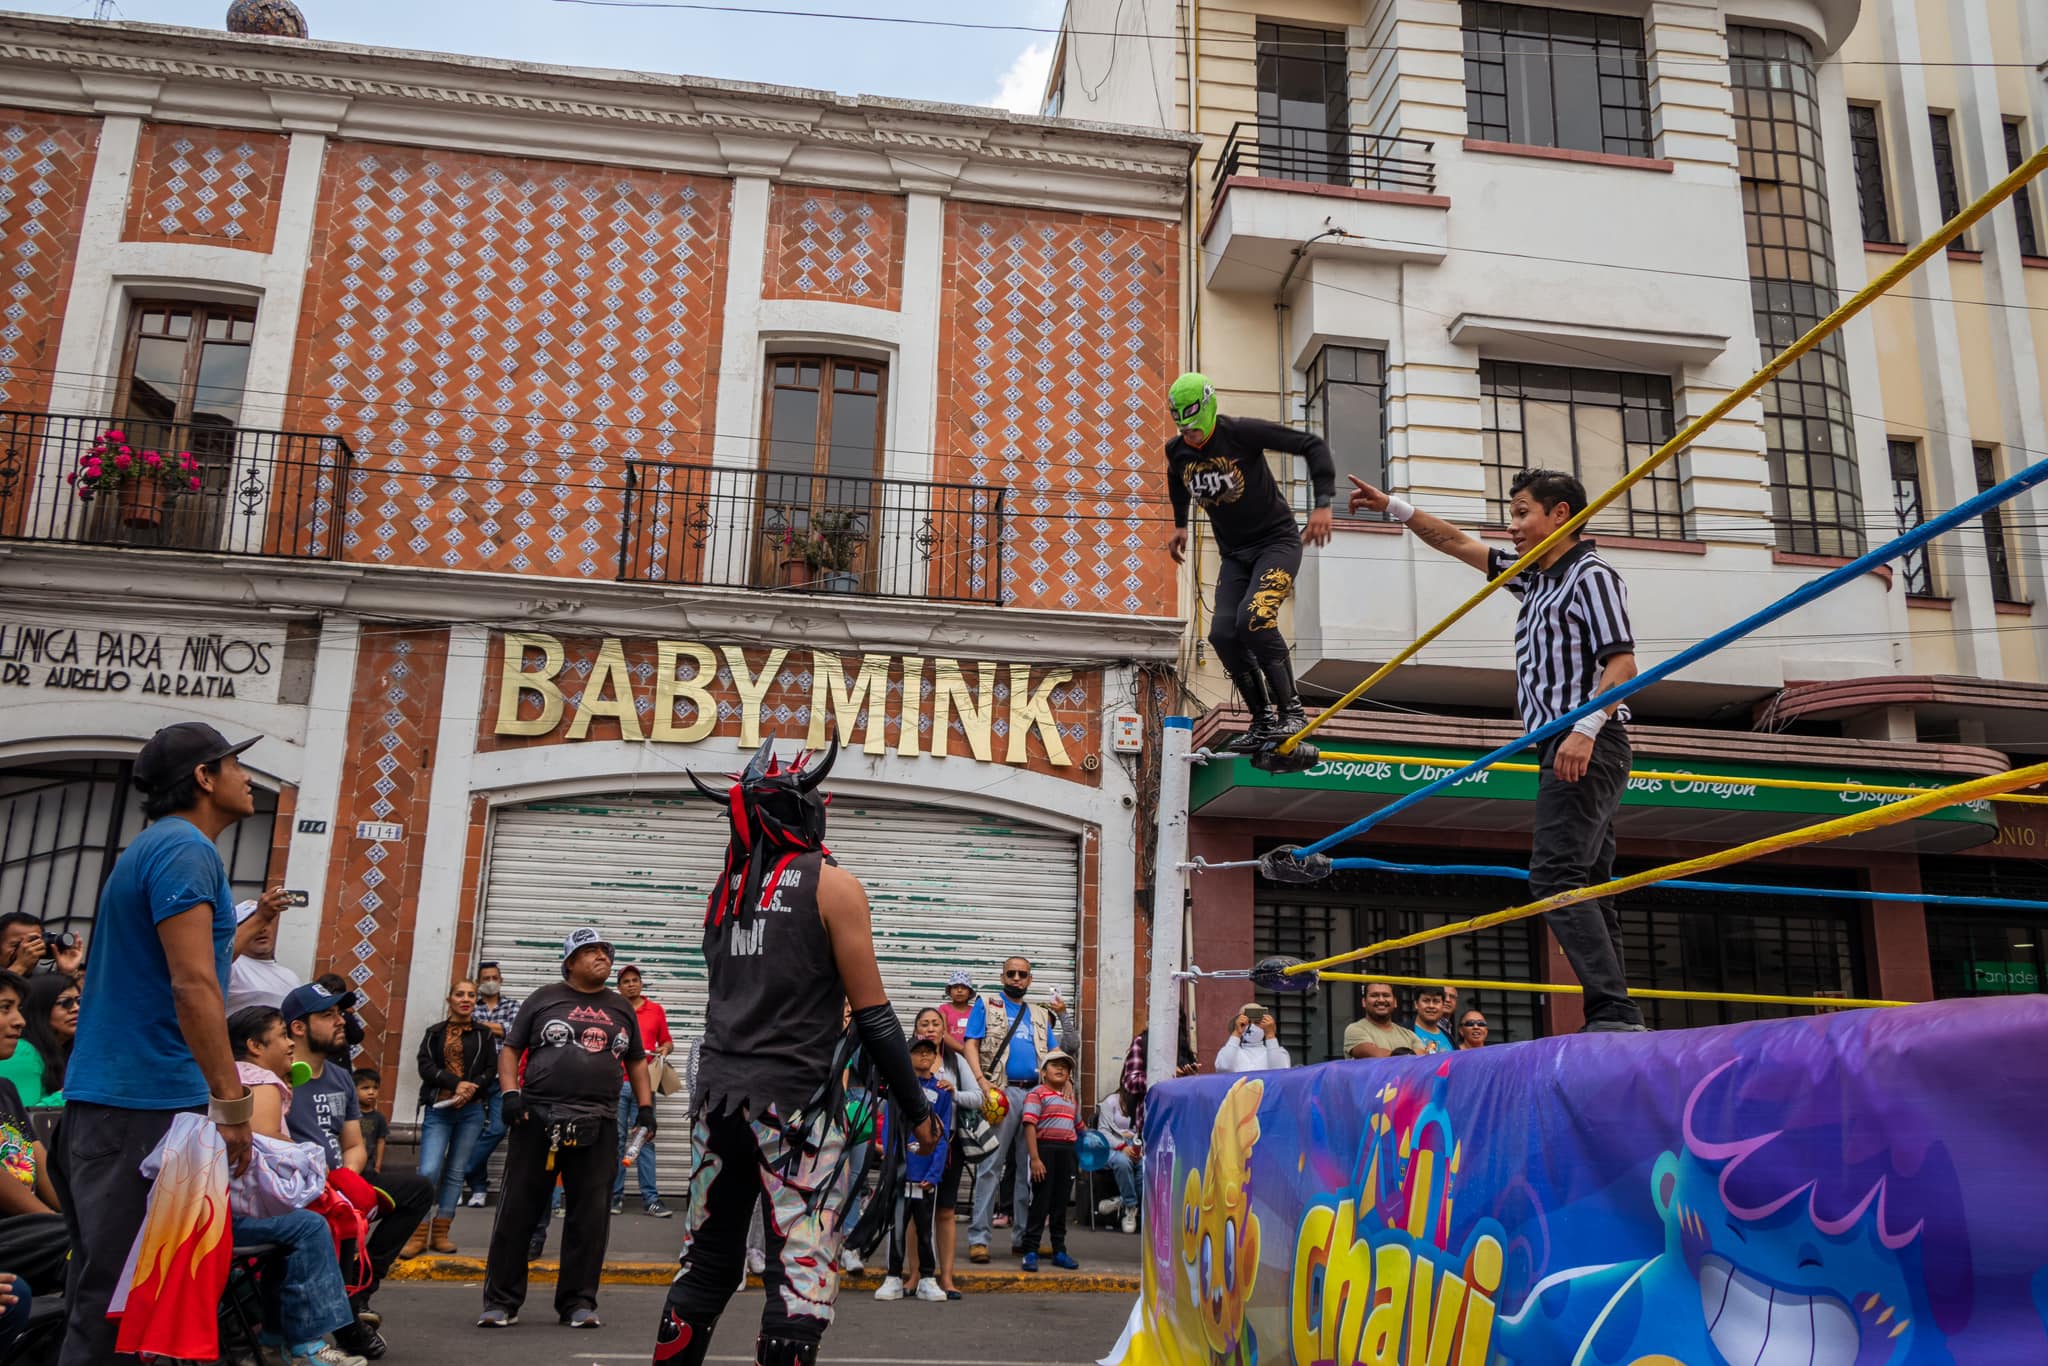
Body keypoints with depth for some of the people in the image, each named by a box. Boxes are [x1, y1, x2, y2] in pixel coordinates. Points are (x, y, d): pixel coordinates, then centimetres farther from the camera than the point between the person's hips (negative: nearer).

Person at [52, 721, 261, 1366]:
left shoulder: (149, 849, 18)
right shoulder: (186, 848, -13)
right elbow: (193, 985, -21)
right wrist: (232, 1101, -20)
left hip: (101, 1096, 10)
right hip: (147, 1102, -10)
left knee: (105, 1283, 14)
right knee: (124, 1292, -6)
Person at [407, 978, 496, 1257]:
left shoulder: (484, 1035, 9)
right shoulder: (435, 1032, 8)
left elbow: (491, 1069, 5)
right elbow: (426, 1066, -3)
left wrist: (471, 1087, -14)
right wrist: (457, 1083, -16)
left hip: (471, 1111, 1)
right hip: (438, 1109, -1)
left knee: (455, 1173, 3)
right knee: (429, 1171, -12)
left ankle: (441, 1233, 11)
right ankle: (419, 1235, -3)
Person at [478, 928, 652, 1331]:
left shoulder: (620, 1008, 17)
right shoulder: (545, 998, 8)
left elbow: (636, 1061, 22)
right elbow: (511, 1048, 8)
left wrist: (645, 1106, 10)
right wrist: (510, 1093, -6)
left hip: (597, 1127, 2)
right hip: (537, 1119, -2)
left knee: (590, 1217, 2)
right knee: (517, 1211, 2)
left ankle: (578, 1302, 11)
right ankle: (501, 1301, 12)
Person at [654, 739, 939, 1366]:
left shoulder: (727, 888, 10)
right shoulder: (831, 886, -7)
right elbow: (872, 1014, -8)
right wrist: (917, 1110, -1)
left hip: (719, 1094, 6)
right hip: (795, 1100, -6)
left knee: (705, 1266, 15)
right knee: (800, 1280, -2)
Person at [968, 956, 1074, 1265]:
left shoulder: (1041, 1015, 20)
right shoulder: (988, 1006, 8)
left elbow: (1064, 1052, 16)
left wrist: (1064, 1016, 5)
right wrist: (982, 1081, -16)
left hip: (1035, 1094, 5)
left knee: (1031, 1168, 7)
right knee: (991, 1166, -8)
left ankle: (1023, 1237, 15)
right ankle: (978, 1237, -6)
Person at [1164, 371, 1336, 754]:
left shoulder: (1242, 433, -19)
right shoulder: (1177, 452, -1)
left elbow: (1313, 446, -17)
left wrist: (1323, 503, -23)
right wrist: (1180, 525, 21)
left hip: (1277, 542, -6)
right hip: (1234, 553, 6)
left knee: (1253, 619, -28)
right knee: (1222, 634, -10)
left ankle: (1291, 710, -15)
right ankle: (1264, 721, 2)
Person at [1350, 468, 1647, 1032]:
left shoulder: (1591, 575, -5)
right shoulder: (1537, 578, 22)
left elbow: (1622, 663, -15)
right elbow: (1458, 544, 29)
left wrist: (1586, 727, -27)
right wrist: (1393, 507, 29)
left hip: (1587, 747, -10)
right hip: (1569, 751, 10)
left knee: (1555, 877, -18)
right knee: (1586, 886, 6)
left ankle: (1613, 1013, -22)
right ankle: (1618, 1021, 6)